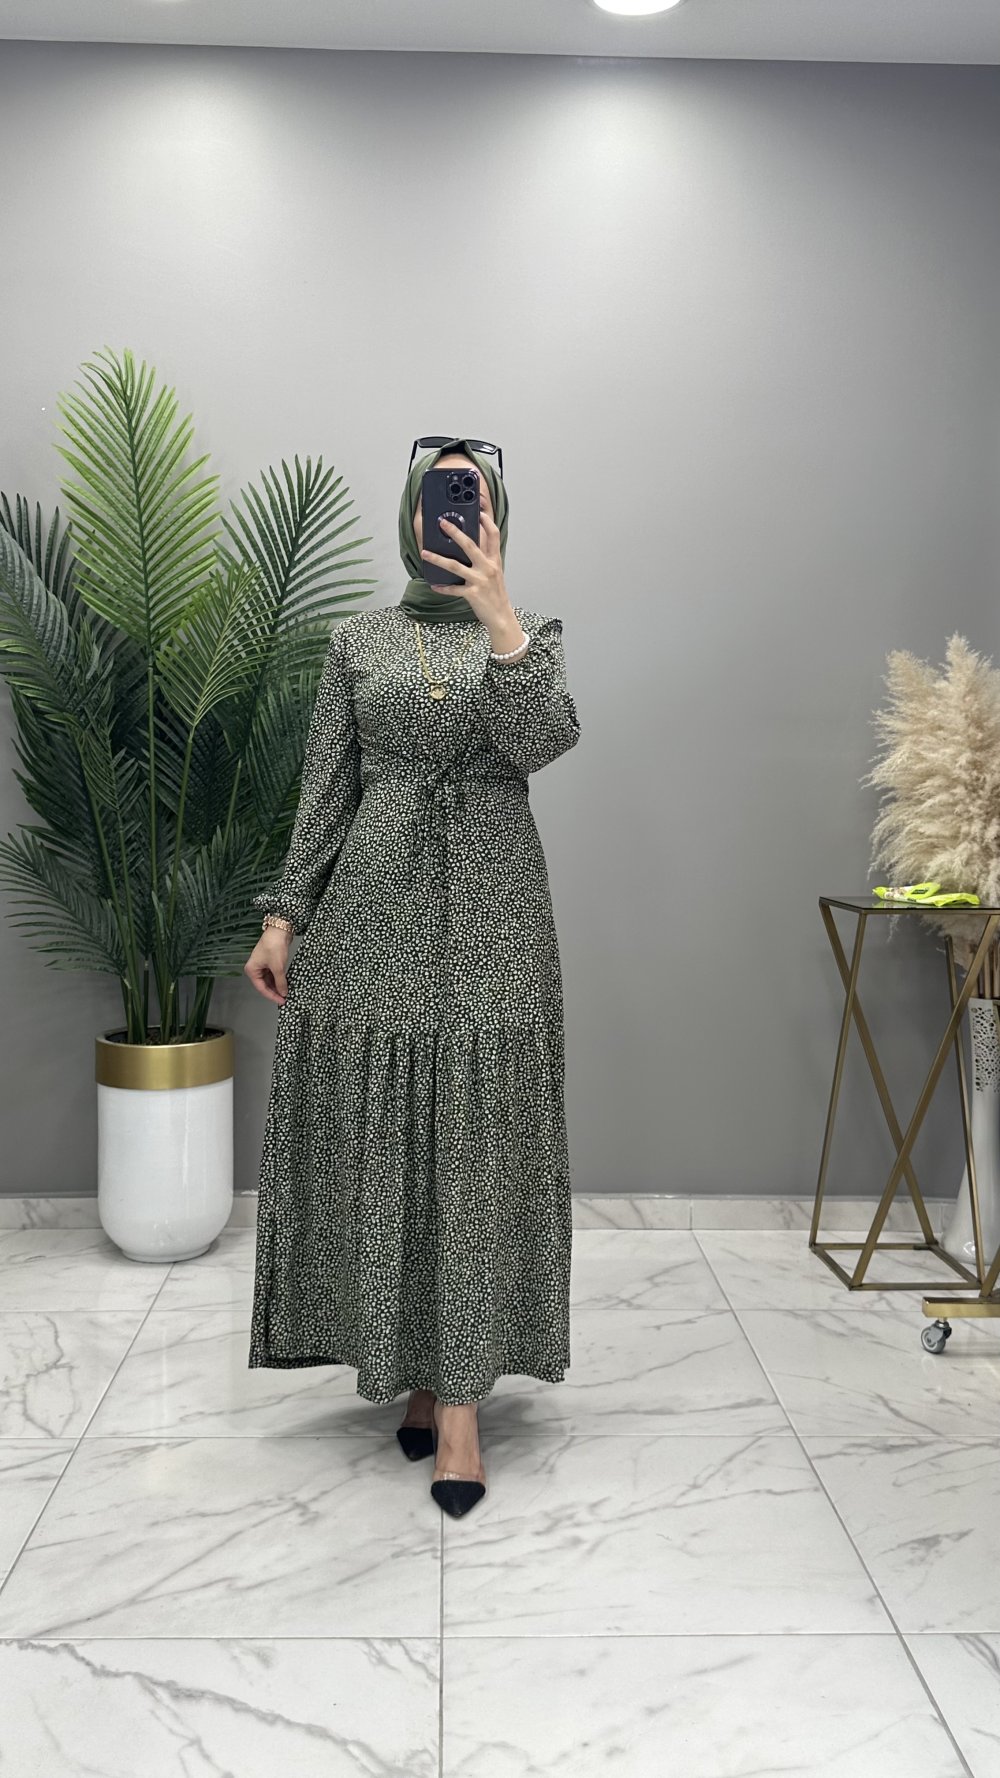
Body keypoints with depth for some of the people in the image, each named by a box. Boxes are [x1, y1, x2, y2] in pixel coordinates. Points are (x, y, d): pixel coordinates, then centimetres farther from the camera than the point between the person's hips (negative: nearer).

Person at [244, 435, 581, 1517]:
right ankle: (412, 1364, 20)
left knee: (477, 1141, -3)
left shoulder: (531, 634, 7)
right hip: (373, 908, 2)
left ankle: (460, 1397, 3)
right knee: (380, 1139, 4)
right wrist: (283, 916, 1)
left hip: (491, 912, -1)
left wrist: (499, 619, -23)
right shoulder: (356, 640, 10)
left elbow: (542, 742, -13)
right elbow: (325, 789, 8)